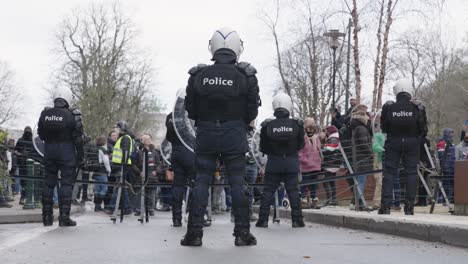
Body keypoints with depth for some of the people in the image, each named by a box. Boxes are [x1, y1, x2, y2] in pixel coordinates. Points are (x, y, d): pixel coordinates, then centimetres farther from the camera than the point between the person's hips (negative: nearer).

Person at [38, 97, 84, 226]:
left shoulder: (45, 114, 2)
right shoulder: (72, 114, -10)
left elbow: (40, 135, 10)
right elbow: (78, 138, -10)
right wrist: (80, 157, -5)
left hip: (49, 149, 4)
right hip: (66, 150, -4)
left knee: (49, 183, 12)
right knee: (66, 183, 0)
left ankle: (47, 216, 16)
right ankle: (64, 217, -4)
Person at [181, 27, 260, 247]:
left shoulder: (198, 75, -3)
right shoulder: (245, 76, -7)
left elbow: (190, 109, 2)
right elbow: (252, 111, -4)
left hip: (205, 133, 1)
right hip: (235, 135, -1)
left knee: (201, 181, 5)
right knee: (237, 182, 5)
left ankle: (194, 231, 4)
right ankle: (242, 232, 8)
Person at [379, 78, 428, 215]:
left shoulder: (389, 107, -7)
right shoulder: (417, 108, -6)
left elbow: (383, 128, 1)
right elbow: (424, 129, -1)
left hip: (393, 142, 0)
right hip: (412, 142, 0)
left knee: (389, 172, 4)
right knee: (411, 172, 7)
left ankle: (386, 206, -3)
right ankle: (409, 207, 5)